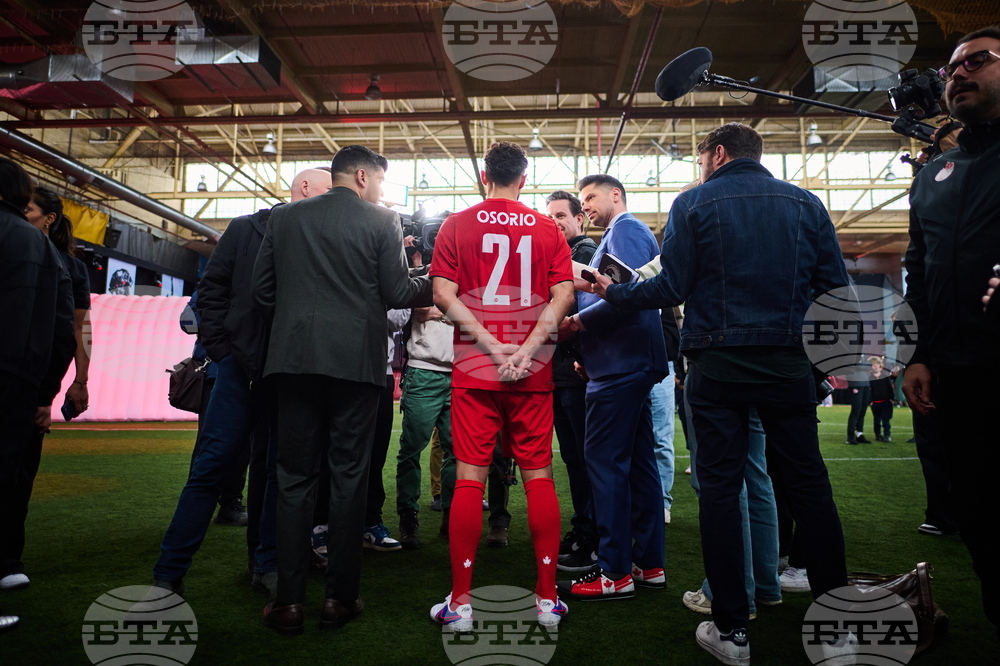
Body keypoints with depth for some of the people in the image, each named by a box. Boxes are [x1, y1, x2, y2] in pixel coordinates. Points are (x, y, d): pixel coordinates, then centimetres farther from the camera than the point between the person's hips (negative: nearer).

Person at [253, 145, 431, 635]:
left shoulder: (285, 217, 11)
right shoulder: (382, 221, 1)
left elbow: (262, 290, 10)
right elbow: (398, 294, -2)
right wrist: (434, 285, 16)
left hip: (294, 357, 3)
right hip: (356, 359, -2)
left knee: (294, 475, 8)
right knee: (349, 475, 6)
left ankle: (288, 600, 10)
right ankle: (341, 597, 12)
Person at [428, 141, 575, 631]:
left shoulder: (458, 225, 3)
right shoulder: (547, 229, 6)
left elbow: (443, 294, -6)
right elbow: (563, 295, -4)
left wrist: (493, 347, -10)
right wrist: (525, 350, -10)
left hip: (474, 369, -1)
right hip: (534, 372, 1)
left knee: (470, 478, 3)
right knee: (539, 476, 8)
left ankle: (461, 601, 10)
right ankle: (548, 598, 16)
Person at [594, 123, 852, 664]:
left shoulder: (694, 203, 0)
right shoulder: (804, 203, 8)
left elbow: (671, 289, -5)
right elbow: (835, 286, 5)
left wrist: (613, 291, 10)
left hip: (716, 365, -2)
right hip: (787, 363, 3)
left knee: (719, 487, 4)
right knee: (807, 483, 9)